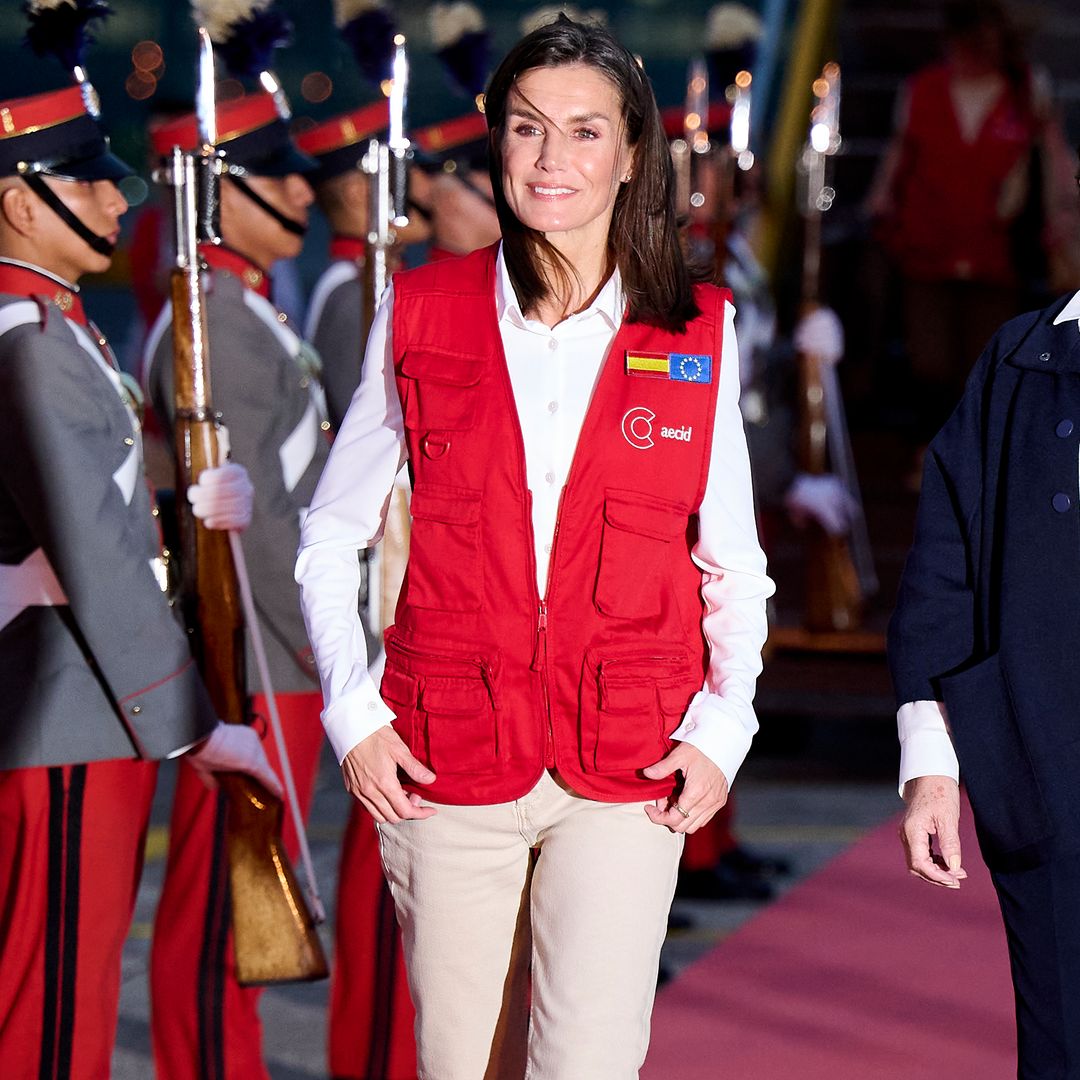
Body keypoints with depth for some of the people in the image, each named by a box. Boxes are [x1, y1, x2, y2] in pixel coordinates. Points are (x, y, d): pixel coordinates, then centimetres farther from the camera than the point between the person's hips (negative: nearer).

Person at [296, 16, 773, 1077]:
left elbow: (733, 564, 12)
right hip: (445, 760, 1)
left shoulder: (698, 335, 4)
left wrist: (723, 728, -2)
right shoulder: (420, 314, 3)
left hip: (627, 772, 0)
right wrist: (351, 711, 0)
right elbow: (331, 532, 11)